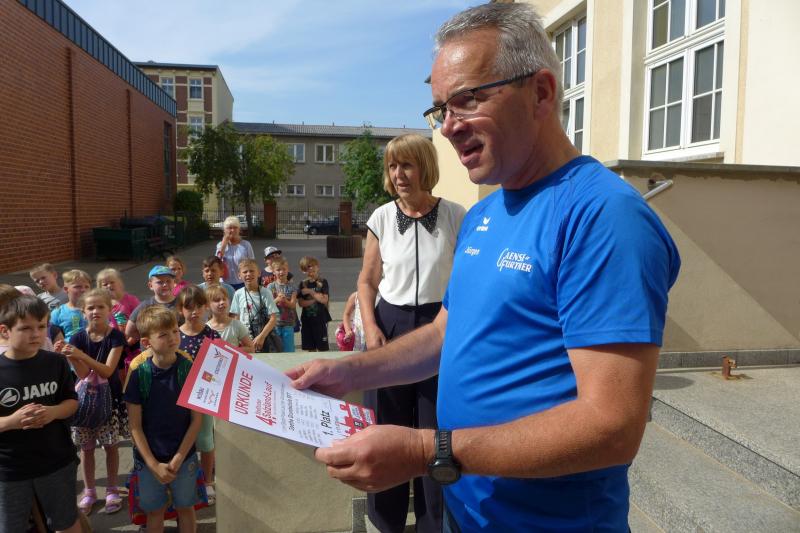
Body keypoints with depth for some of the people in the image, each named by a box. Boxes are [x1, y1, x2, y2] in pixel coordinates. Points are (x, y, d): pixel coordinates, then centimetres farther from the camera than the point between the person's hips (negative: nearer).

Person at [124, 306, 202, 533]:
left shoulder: (190, 369, -13)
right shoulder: (139, 374, -13)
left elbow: (197, 419, -8)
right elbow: (135, 426, -8)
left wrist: (178, 458, -12)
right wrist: (154, 465, -12)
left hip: (184, 456, 0)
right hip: (149, 458, 0)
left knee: (185, 507, 16)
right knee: (154, 511, 17)